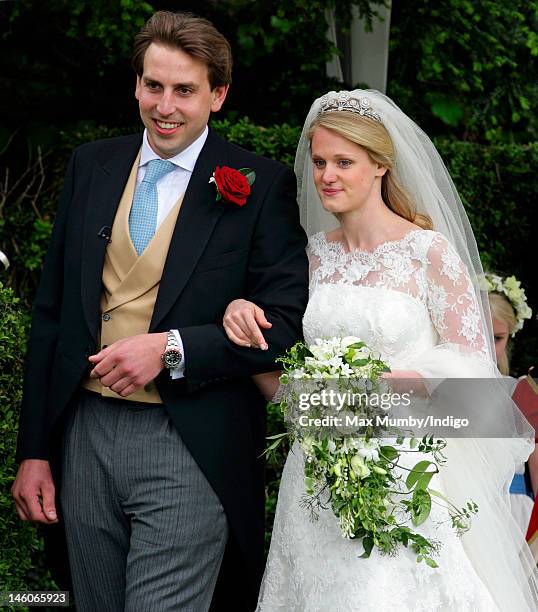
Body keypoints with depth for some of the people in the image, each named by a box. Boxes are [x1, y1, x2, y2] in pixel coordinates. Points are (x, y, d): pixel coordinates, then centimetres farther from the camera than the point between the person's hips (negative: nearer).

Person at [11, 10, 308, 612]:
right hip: (86, 437, 5)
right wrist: (33, 450, 8)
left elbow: (287, 324, -7)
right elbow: (51, 314, 10)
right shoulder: (91, 166, 8)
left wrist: (171, 348, -18)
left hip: (189, 451, -5)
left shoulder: (261, 185, -5)